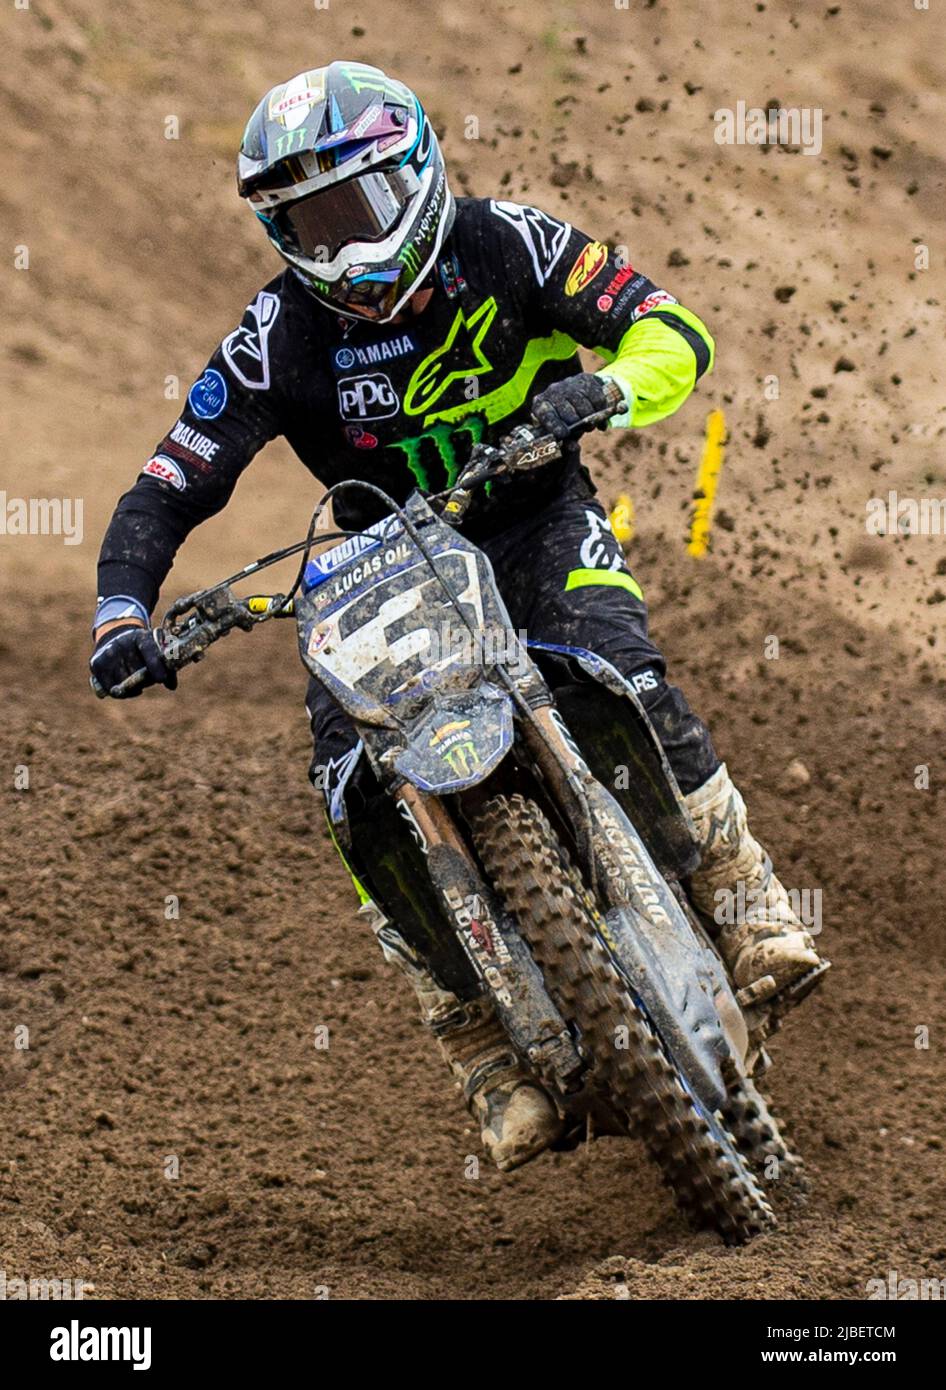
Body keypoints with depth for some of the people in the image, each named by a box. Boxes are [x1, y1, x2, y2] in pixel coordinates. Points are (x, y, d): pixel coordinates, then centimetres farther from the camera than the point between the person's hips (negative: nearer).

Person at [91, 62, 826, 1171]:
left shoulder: (503, 246, -12)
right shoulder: (277, 339, -11)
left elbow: (673, 330, -12)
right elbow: (172, 484, -11)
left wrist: (602, 386, -34)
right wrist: (122, 609, -28)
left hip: (538, 518, -1)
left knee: (627, 682, -31)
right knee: (357, 796, -18)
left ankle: (751, 909, -14)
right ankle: (493, 1059, -11)